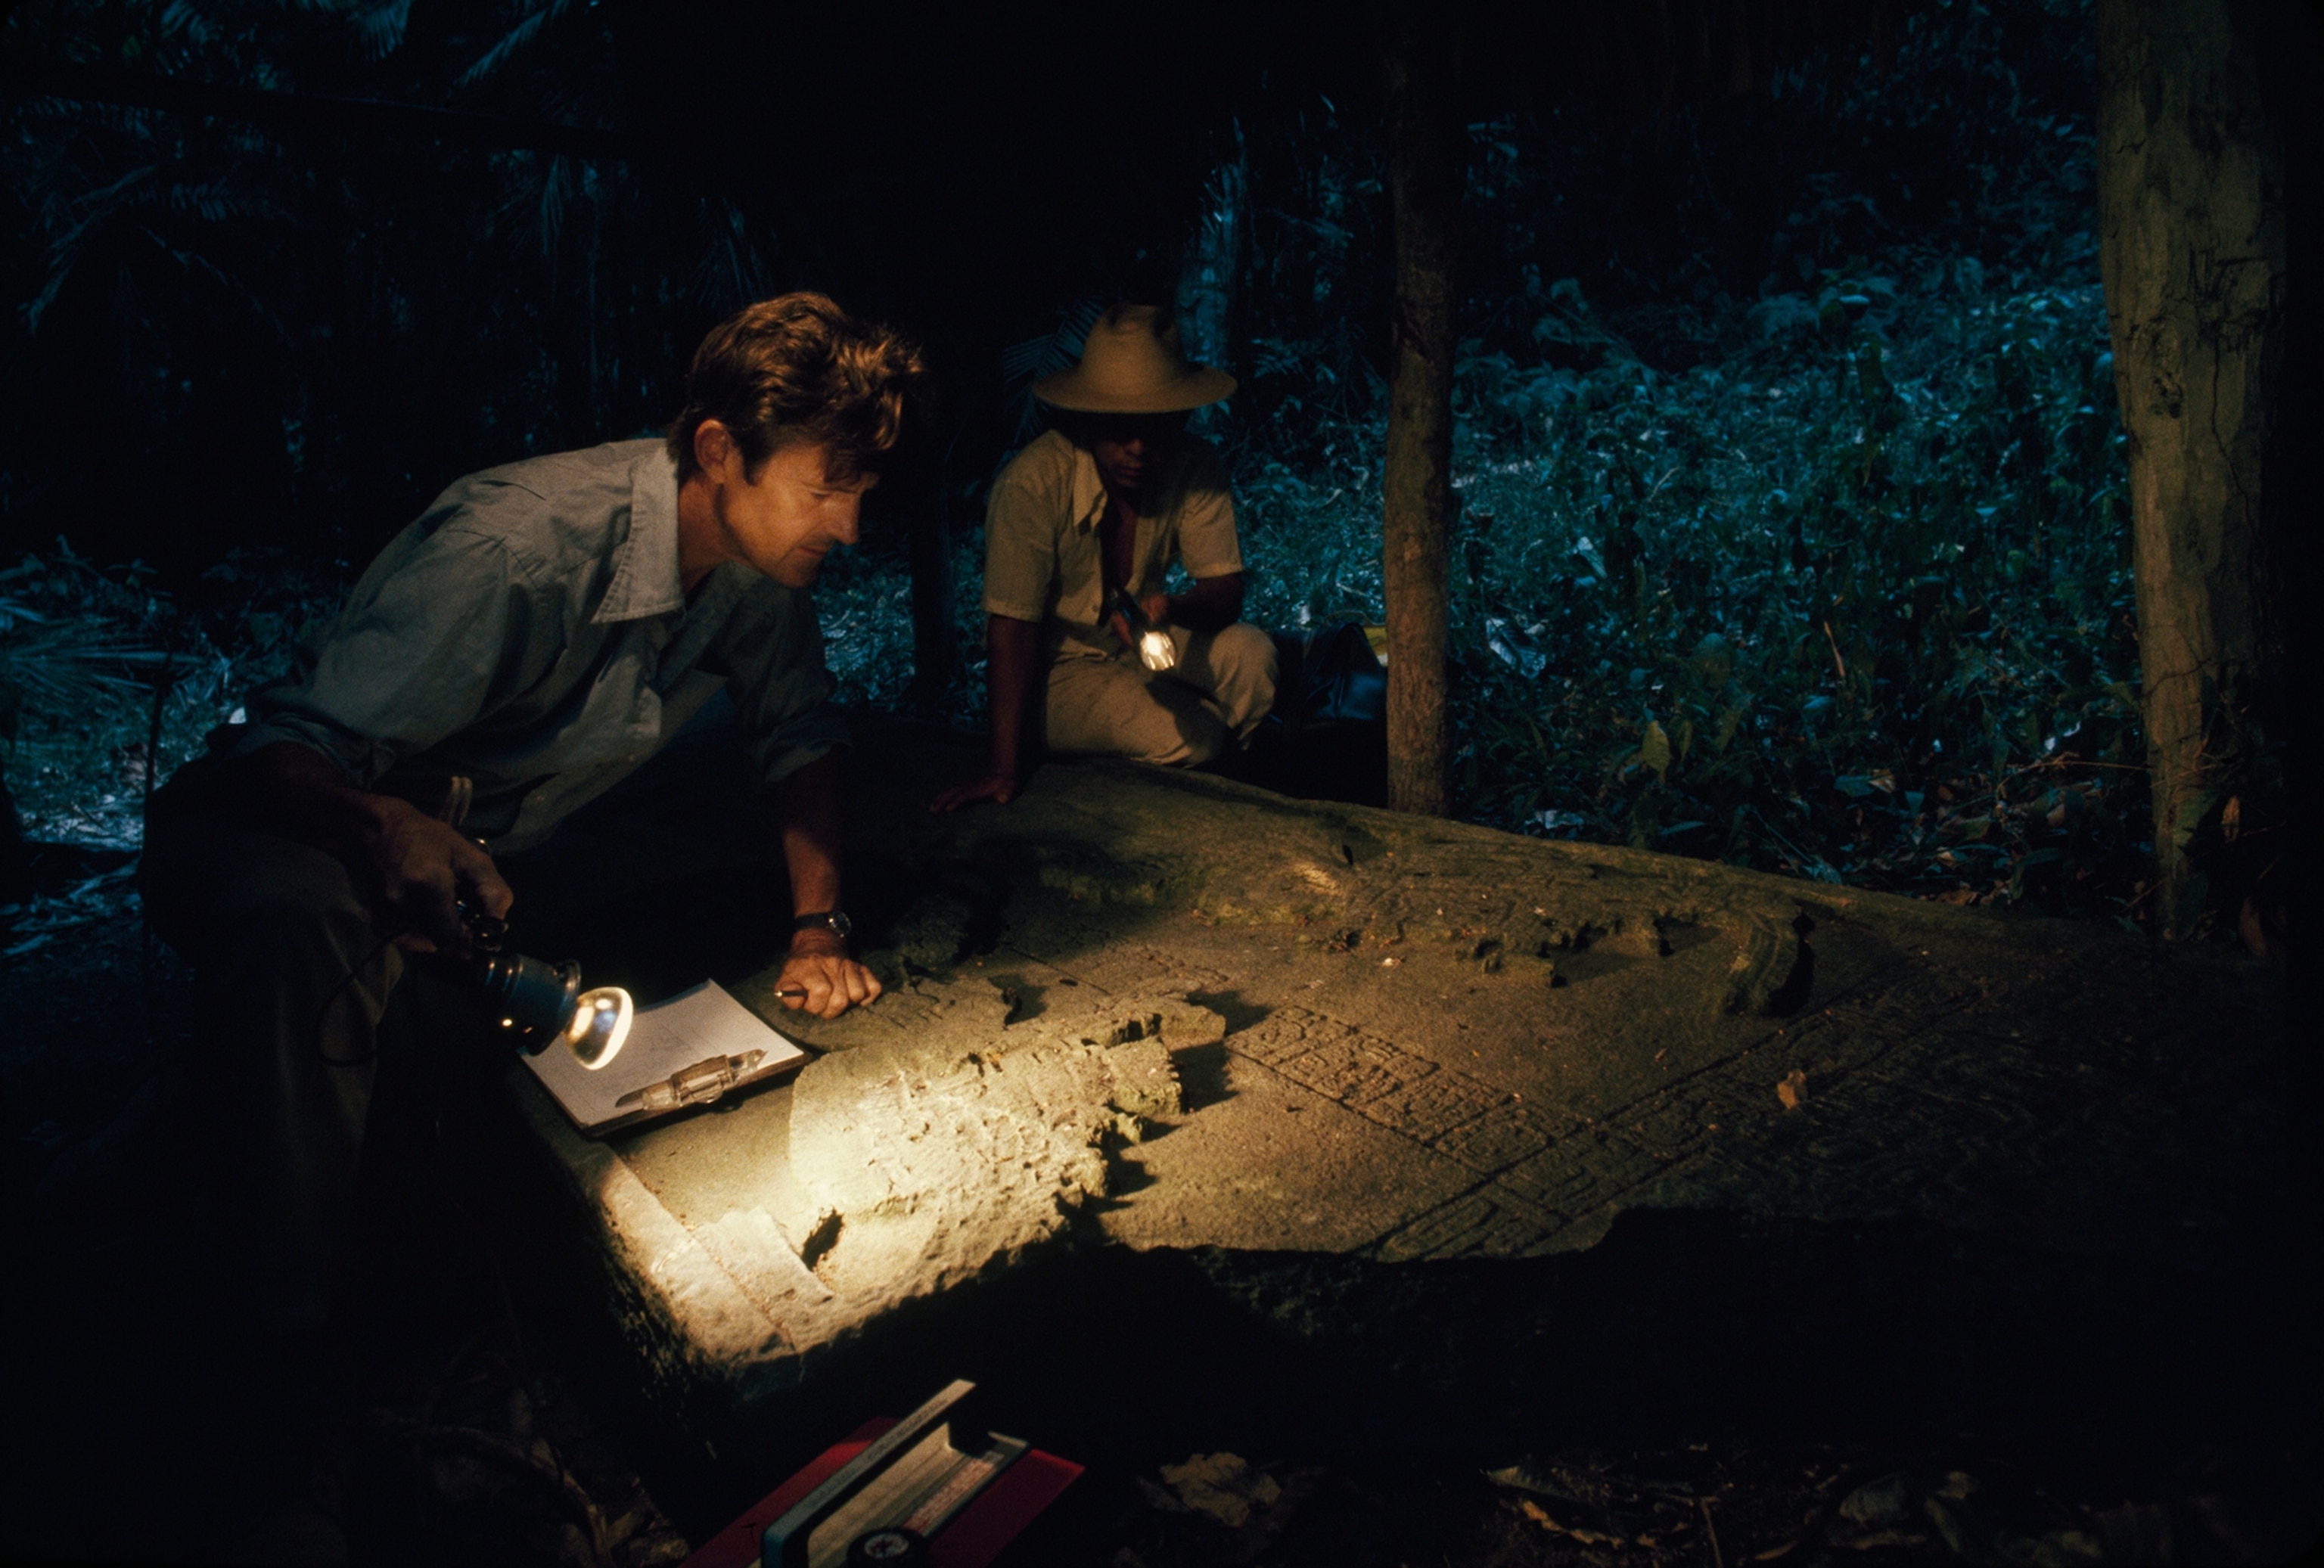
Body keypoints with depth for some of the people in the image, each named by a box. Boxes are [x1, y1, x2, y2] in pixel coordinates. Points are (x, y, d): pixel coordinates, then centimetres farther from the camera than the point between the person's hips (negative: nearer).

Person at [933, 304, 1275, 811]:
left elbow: (1227, 590, -15)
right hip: (1055, 666, -4)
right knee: (1191, 736, -26)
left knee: (1250, 654, -23)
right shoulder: (1033, 483, -28)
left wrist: (1170, 608, -40)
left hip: (1137, 637, 4)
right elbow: (1011, 623, -27)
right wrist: (1006, 770, -29)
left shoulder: (1196, 468, -15)